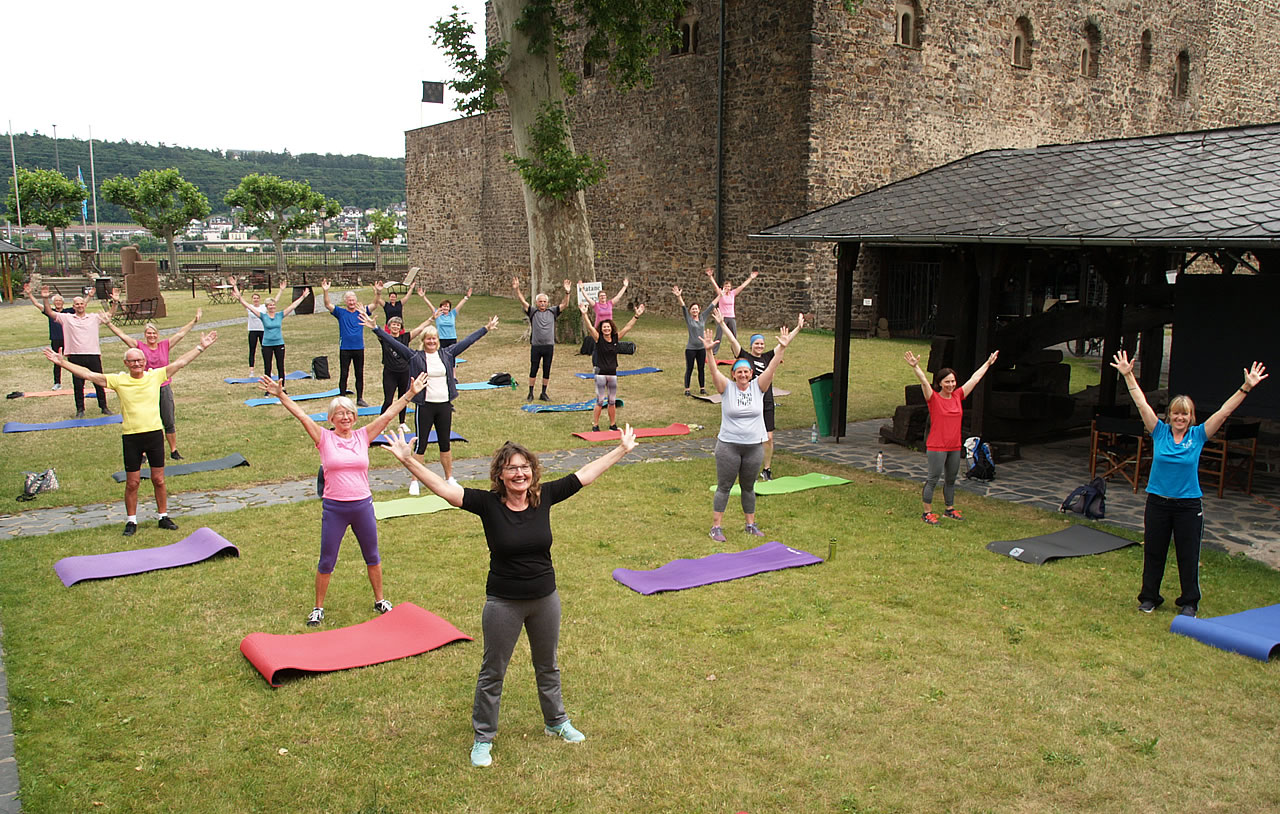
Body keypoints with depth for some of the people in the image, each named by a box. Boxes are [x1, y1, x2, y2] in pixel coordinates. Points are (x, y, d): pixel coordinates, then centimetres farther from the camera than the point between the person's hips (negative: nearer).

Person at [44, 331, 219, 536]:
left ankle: (164, 517, 21)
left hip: (154, 433, 1)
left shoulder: (156, 376, 2)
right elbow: (88, 374, -2)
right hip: (131, 436, -1)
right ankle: (131, 521, 18)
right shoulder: (119, 380, -1)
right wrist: (62, 362, -7)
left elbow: (181, 362, 3)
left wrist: (201, 347, 2)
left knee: (159, 480, 8)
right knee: (132, 482, 6)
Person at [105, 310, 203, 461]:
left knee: (169, 423, 7)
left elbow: (181, 333, 4)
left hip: (164, 389, 1)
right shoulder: (140, 347, 0)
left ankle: (174, 451, 17)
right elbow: (122, 335, -3)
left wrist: (195, 320, 1)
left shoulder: (165, 345, 4)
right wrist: (109, 323, -7)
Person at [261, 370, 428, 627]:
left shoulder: (363, 436, 2)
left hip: (363, 506, 2)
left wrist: (410, 394, -6)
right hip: (334, 509, -2)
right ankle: (318, 608, 25)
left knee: (372, 557, 16)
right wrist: (281, 395, -21)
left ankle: (379, 600, 34)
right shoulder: (324, 439, -3)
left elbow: (388, 414, -1)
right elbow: (302, 416, -11)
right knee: (326, 562, 8)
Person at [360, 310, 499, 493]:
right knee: (420, 444, 2)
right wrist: (375, 328, -14)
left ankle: (449, 478, 25)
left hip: (444, 405, 3)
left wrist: (487, 328, 16)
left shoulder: (447, 354, 6)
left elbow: (467, 341, 11)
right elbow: (394, 343, -7)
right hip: (424, 406, -3)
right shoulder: (415, 357, -2)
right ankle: (414, 481, 10)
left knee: (445, 443, 13)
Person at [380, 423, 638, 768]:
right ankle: (483, 737, 32)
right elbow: (443, 487, -24)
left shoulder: (545, 496, -9)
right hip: (503, 603, -3)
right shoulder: (488, 503, -16)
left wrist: (622, 449, 3)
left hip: (545, 598, 3)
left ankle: (557, 722, 46)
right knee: (492, 673, 13)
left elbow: (586, 475, -1)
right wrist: (408, 460, -35)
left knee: (547, 666, 24)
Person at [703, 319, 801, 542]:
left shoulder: (758, 387, 1)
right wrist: (708, 351, -33)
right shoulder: (727, 388, -4)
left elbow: (772, 367, -7)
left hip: (754, 446, 3)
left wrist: (782, 348, -19)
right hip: (728, 445, -3)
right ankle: (716, 526, 9)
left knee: (748, 487, 15)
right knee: (724, 487, 2)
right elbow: (714, 371, -18)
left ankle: (750, 524, 27)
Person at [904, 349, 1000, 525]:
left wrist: (988, 363, 24)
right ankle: (927, 513, 6)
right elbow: (924, 381, -22)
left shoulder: (958, 396, 7)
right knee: (933, 479, -1)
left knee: (951, 479, 16)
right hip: (936, 447, -6)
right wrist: (915, 367, -36)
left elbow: (975, 378, 15)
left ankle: (950, 510, 30)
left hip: (955, 447, 6)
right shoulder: (934, 398, -8)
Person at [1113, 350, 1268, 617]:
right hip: (1158, 502, 1)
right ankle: (1149, 597, 24)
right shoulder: (1160, 432, -3)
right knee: (1153, 553, 10)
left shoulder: (1198, 435, -3)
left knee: (1188, 556, 6)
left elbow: (1224, 412, -9)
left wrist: (1246, 388, -16)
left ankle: (1189, 603, 21)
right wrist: (1128, 376, -11)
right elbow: (1142, 404, -7)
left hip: (1189, 505, -1)